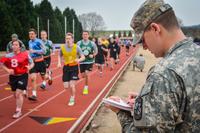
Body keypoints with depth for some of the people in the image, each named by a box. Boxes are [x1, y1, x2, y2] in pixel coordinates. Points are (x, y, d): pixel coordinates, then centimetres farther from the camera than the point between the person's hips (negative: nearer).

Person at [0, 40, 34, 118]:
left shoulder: (25, 55, -9)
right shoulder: (9, 55, -1)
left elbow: (32, 63, 1)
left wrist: (29, 67, -20)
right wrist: (7, 69, -6)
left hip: (22, 76, -4)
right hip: (13, 77, 4)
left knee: (18, 93, -11)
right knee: (15, 94, 16)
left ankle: (18, 111, 2)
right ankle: (19, 106, 44)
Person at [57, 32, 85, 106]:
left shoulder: (76, 47, -10)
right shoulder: (62, 47, -3)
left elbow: (83, 57, -6)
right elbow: (59, 56, 14)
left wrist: (79, 60, -28)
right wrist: (59, 63, -4)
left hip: (74, 67, -3)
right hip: (66, 67, 3)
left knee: (71, 85, -9)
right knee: (66, 86, 1)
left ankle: (72, 99, 16)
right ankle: (72, 86, 38)